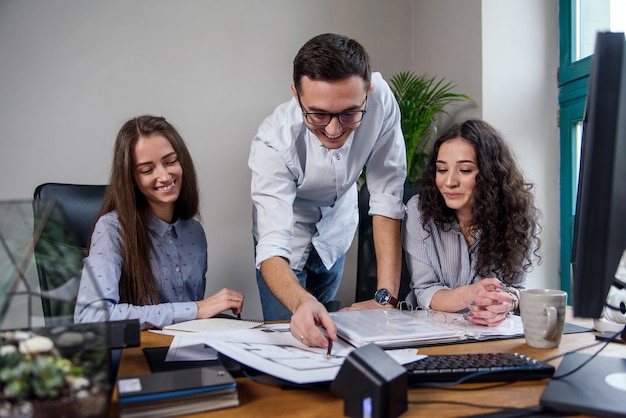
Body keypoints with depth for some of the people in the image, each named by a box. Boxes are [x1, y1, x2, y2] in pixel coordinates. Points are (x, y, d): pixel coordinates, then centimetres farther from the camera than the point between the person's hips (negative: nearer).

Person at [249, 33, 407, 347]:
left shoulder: (380, 99, -31)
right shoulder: (273, 142, -36)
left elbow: (387, 197, -27)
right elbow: (273, 248, -42)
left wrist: (386, 296, -32)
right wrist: (302, 303, -63)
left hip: (338, 226, 3)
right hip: (290, 234, -2)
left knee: (327, 332, 17)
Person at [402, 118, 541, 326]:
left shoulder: (520, 214, -9)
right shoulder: (419, 211, -12)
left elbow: (515, 287, -5)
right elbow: (424, 291, -10)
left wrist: (506, 302, -30)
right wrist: (467, 295, -30)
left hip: (495, 334, 2)